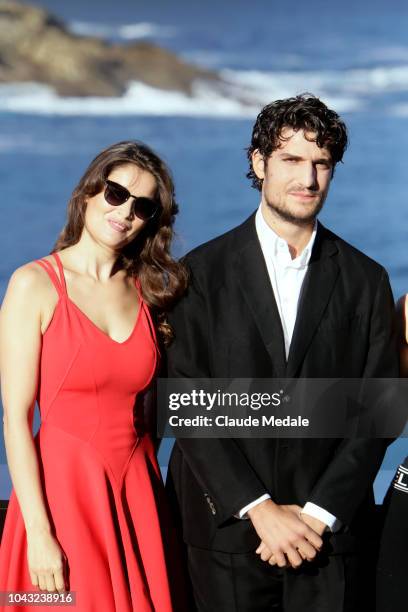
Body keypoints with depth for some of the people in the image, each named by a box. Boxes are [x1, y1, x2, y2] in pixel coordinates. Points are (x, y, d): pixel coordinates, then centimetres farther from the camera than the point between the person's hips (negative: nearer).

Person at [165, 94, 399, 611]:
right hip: (228, 529, -1)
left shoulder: (366, 280, 5)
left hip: (330, 531, 1)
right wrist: (260, 510, -13)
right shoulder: (203, 272, 0)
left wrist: (318, 512, -10)